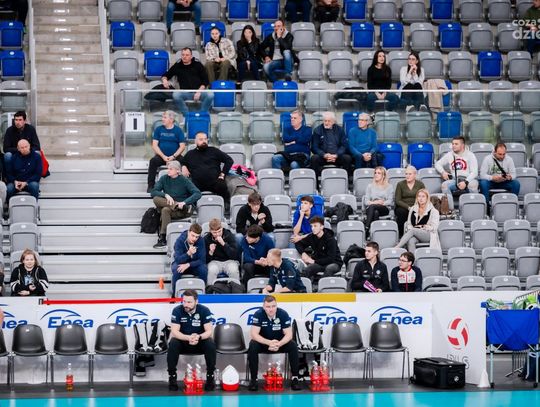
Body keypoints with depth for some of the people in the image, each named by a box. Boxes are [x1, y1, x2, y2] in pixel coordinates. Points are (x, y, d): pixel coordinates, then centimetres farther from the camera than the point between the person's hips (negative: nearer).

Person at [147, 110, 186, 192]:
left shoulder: (178, 130, 4)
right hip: (161, 156, 1)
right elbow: (154, 145, 2)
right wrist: (163, 156, -12)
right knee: (153, 161, -30)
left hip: (175, 157, -1)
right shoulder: (158, 129, 8)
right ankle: (151, 186, -25)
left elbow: (182, 146, -1)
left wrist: (173, 156, -15)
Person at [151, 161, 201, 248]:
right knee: (156, 199, -22)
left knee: (166, 210, -32)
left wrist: (185, 202, -30)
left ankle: (162, 238, -32)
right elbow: (153, 192, -4)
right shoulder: (164, 179, 4)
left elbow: (197, 194, -16)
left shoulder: (184, 180, -7)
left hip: (184, 211, -4)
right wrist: (166, 195, -22)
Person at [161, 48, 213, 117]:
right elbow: (165, 75, 20)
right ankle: (187, 115, -21)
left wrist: (199, 92, -9)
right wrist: (164, 80, -6)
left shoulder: (198, 65, 10)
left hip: (199, 91, -1)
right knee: (175, 95, -33)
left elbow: (205, 81, 7)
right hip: (185, 92, 1)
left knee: (210, 95, -32)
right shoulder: (177, 66, 12)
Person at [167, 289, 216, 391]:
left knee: (211, 344, -30)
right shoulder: (177, 310, -14)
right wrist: (188, 338, -39)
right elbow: (174, 331, -19)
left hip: (200, 342, 0)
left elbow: (209, 331, -17)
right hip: (183, 341, 0)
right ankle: (172, 377, -21)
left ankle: (210, 377, -17)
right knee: (173, 344, -31)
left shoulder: (204, 310, -14)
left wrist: (199, 337, -40)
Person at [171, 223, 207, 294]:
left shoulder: (201, 241, -17)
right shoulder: (180, 240, -22)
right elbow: (178, 260, -28)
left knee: (204, 269, -29)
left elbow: (202, 260, -18)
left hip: (194, 264, 2)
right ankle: (175, 294, -16)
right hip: (180, 263, -2)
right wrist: (188, 253, -47)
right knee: (177, 270, -35)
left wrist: (188, 265, -32)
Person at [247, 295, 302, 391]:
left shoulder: (283, 314, -17)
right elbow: (254, 334, -24)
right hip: (263, 342, -1)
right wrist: (269, 343, -39)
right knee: (252, 346, -31)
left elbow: (289, 334, -16)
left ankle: (295, 378, -18)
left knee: (293, 346, -26)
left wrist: (279, 344, -37)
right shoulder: (258, 314, -19)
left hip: (280, 342, 1)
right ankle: (253, 379, -23)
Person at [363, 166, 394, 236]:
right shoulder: (370, 186, 19)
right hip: (370, 209, 1)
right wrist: (374, 202, -11)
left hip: (384, 209, -1)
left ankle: (367, 229, -45)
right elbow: (366, 201, 8)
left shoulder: (389, 186, 15)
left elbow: (390, 201, 4)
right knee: (375, 212, -37)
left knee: (372, 206, -35)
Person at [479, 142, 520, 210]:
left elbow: (513, 174, -4)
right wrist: (493, 178, -35)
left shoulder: (509, 159, -4)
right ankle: (486, 205, -22)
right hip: (490, 182, -2)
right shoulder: (488, 159, -12)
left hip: (504, 182, 2)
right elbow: (482, 175, -18)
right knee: (483, 183, -34)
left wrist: (510, 177, -30)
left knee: (516, 183, -24)